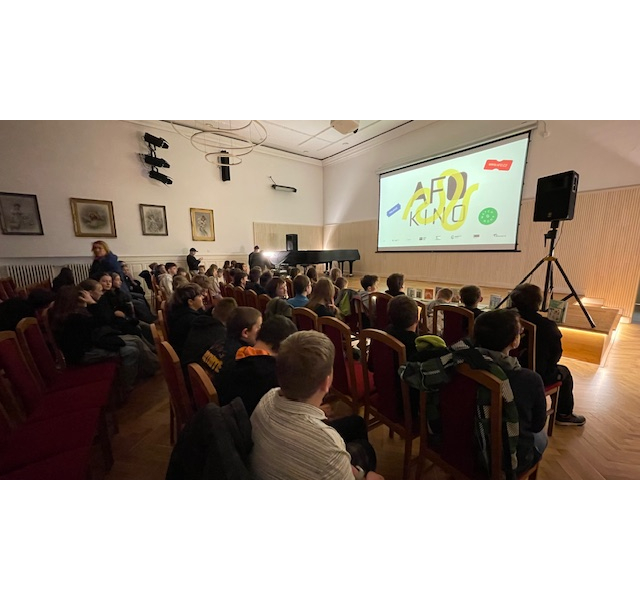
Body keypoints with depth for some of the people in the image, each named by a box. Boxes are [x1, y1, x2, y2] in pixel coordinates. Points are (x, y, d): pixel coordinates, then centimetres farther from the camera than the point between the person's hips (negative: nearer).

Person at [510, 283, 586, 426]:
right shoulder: (547, 326, -22)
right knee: (564, 372, 27)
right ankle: (564, 414, 43)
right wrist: (549, 365, 14)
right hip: (536, 376, -4)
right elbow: (557, 352, -8)